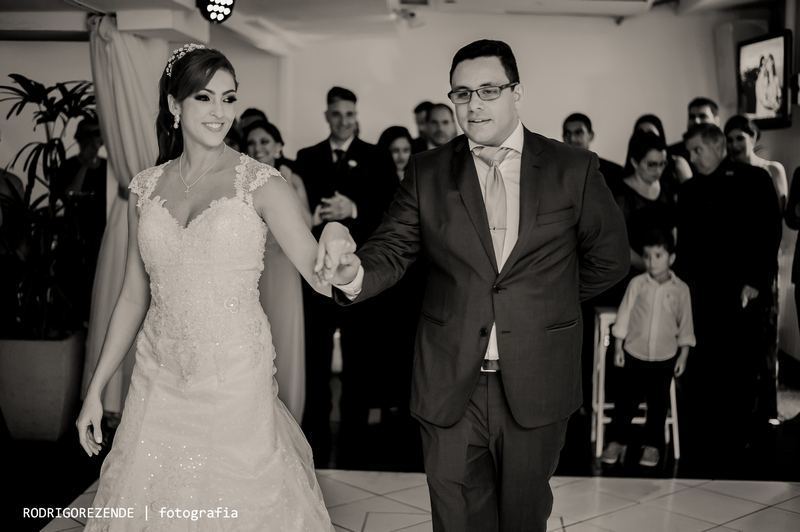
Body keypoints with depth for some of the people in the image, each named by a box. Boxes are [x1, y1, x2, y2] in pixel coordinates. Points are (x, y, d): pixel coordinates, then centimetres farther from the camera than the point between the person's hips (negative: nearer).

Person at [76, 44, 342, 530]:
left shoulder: (261, 182, -6)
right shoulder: (146, 188, 4)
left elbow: (321, 277, -13)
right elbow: (134, 295, 10)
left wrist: (335, 241, -36)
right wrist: (96, 389, 9)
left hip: (236, 380, -3)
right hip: (160, 381, 3)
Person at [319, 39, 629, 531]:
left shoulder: (574, 168, -2)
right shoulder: (427, 172, 2)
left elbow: (609, 258, 8)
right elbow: (392, 251, -3)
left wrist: (549, 301, 11)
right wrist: (357, 274, -25)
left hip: (537, 382, 0)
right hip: (451, 384, 1)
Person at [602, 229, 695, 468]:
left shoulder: (681, 289, -4)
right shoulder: (637, 284, -6)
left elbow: (685, 325, 3)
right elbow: (623, 316, -2)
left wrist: (683, 354, 2)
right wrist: (618, 348, -3)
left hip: (665, 357, 1)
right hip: (635, 353, 0)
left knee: (658, 403, 9)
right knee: (626, 399, 6)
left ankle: (652, 444, 22)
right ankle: (618, 440, 20)